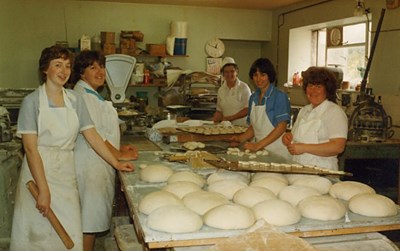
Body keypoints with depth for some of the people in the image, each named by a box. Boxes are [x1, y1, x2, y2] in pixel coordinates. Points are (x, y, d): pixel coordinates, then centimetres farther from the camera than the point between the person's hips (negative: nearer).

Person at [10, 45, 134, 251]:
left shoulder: (75, 100, 6)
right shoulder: (32, 101, -7)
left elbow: (92, 135, 9)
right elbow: (30, 148, -12)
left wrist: (116, 163, 3)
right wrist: (43, 189, -17)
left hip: (66, 172, 4)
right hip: (38, 170, -3)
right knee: (38, 233, 4)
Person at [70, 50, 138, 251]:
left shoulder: (92, 94, 16)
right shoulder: (82, 96, -16)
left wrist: (118, 148, 10)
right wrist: (119, 155, -14)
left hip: (99, 164, 10)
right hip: (90, 165, -10)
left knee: (93, 218, 17)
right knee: (89, 220, 0)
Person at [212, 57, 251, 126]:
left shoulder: (244, 87, -1)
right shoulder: (221, 90, 13)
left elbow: (247, 110, -5)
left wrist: (230, 118, -11)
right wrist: (216, 118, -2)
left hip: (242, 126, -4)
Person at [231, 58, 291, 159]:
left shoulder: (279, 96, -9)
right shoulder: (253, 98, 11)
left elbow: (281, 127, -15)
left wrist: (258, 145, -20)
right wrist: (240, 139, 0)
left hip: (277, 151, -5)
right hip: (260, 150, 5)